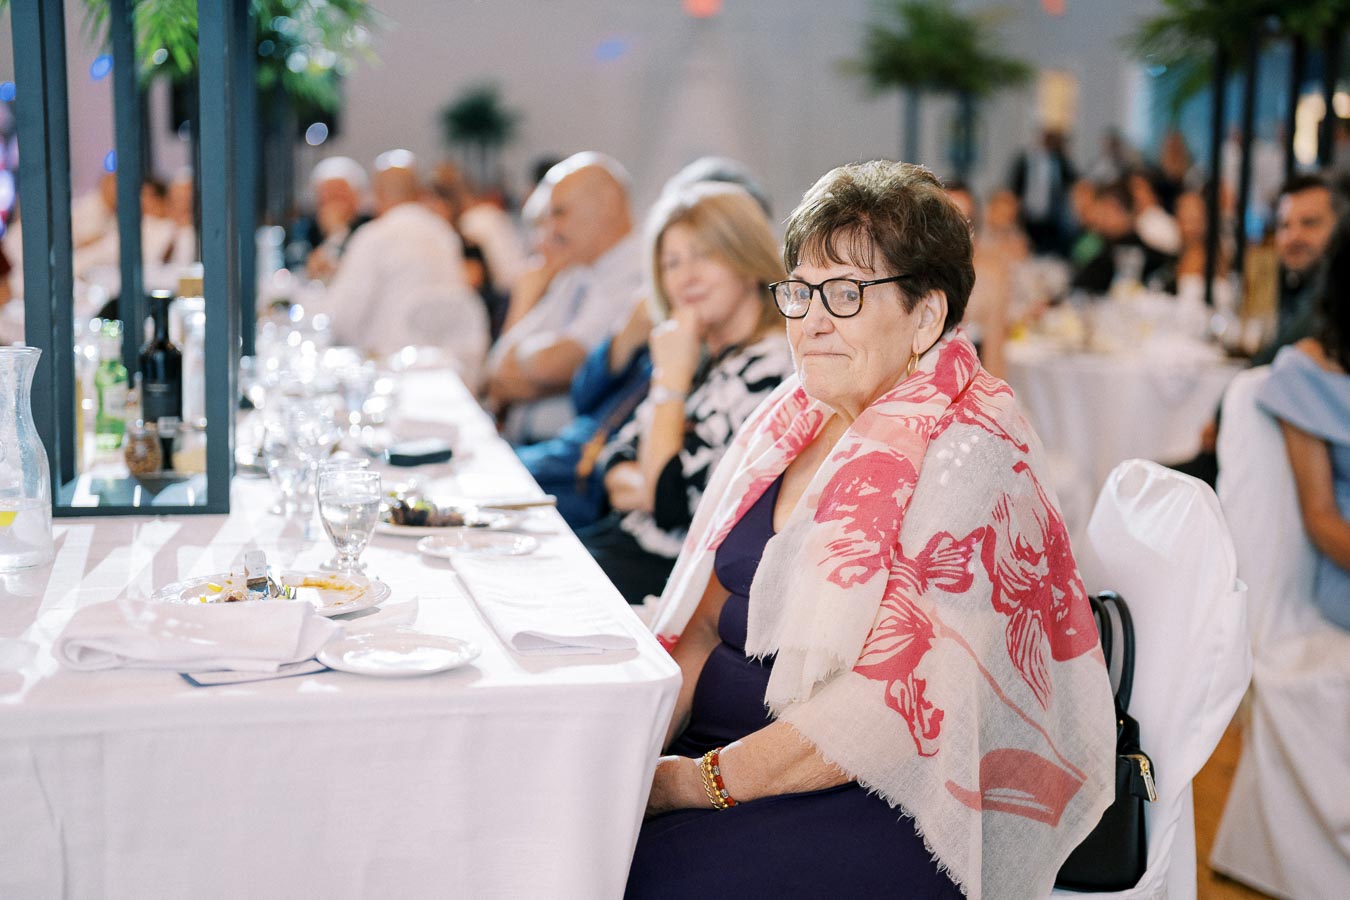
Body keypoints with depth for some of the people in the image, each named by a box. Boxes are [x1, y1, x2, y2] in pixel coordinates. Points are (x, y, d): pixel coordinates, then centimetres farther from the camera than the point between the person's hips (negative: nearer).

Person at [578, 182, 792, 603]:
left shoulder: (767, 367, -18)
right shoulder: (701, 353, 11)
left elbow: (670, 502, -20)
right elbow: (618, 455, 15)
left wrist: (672, 379, -14)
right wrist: (636, 482, -8)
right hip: (626, 536, 8)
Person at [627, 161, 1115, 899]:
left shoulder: (970, 453, -14)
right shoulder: (792, 419, 10)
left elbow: (903, 699, -20)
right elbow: (708, 617, 11)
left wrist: (699, 781, -20)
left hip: (891, 801, -7)